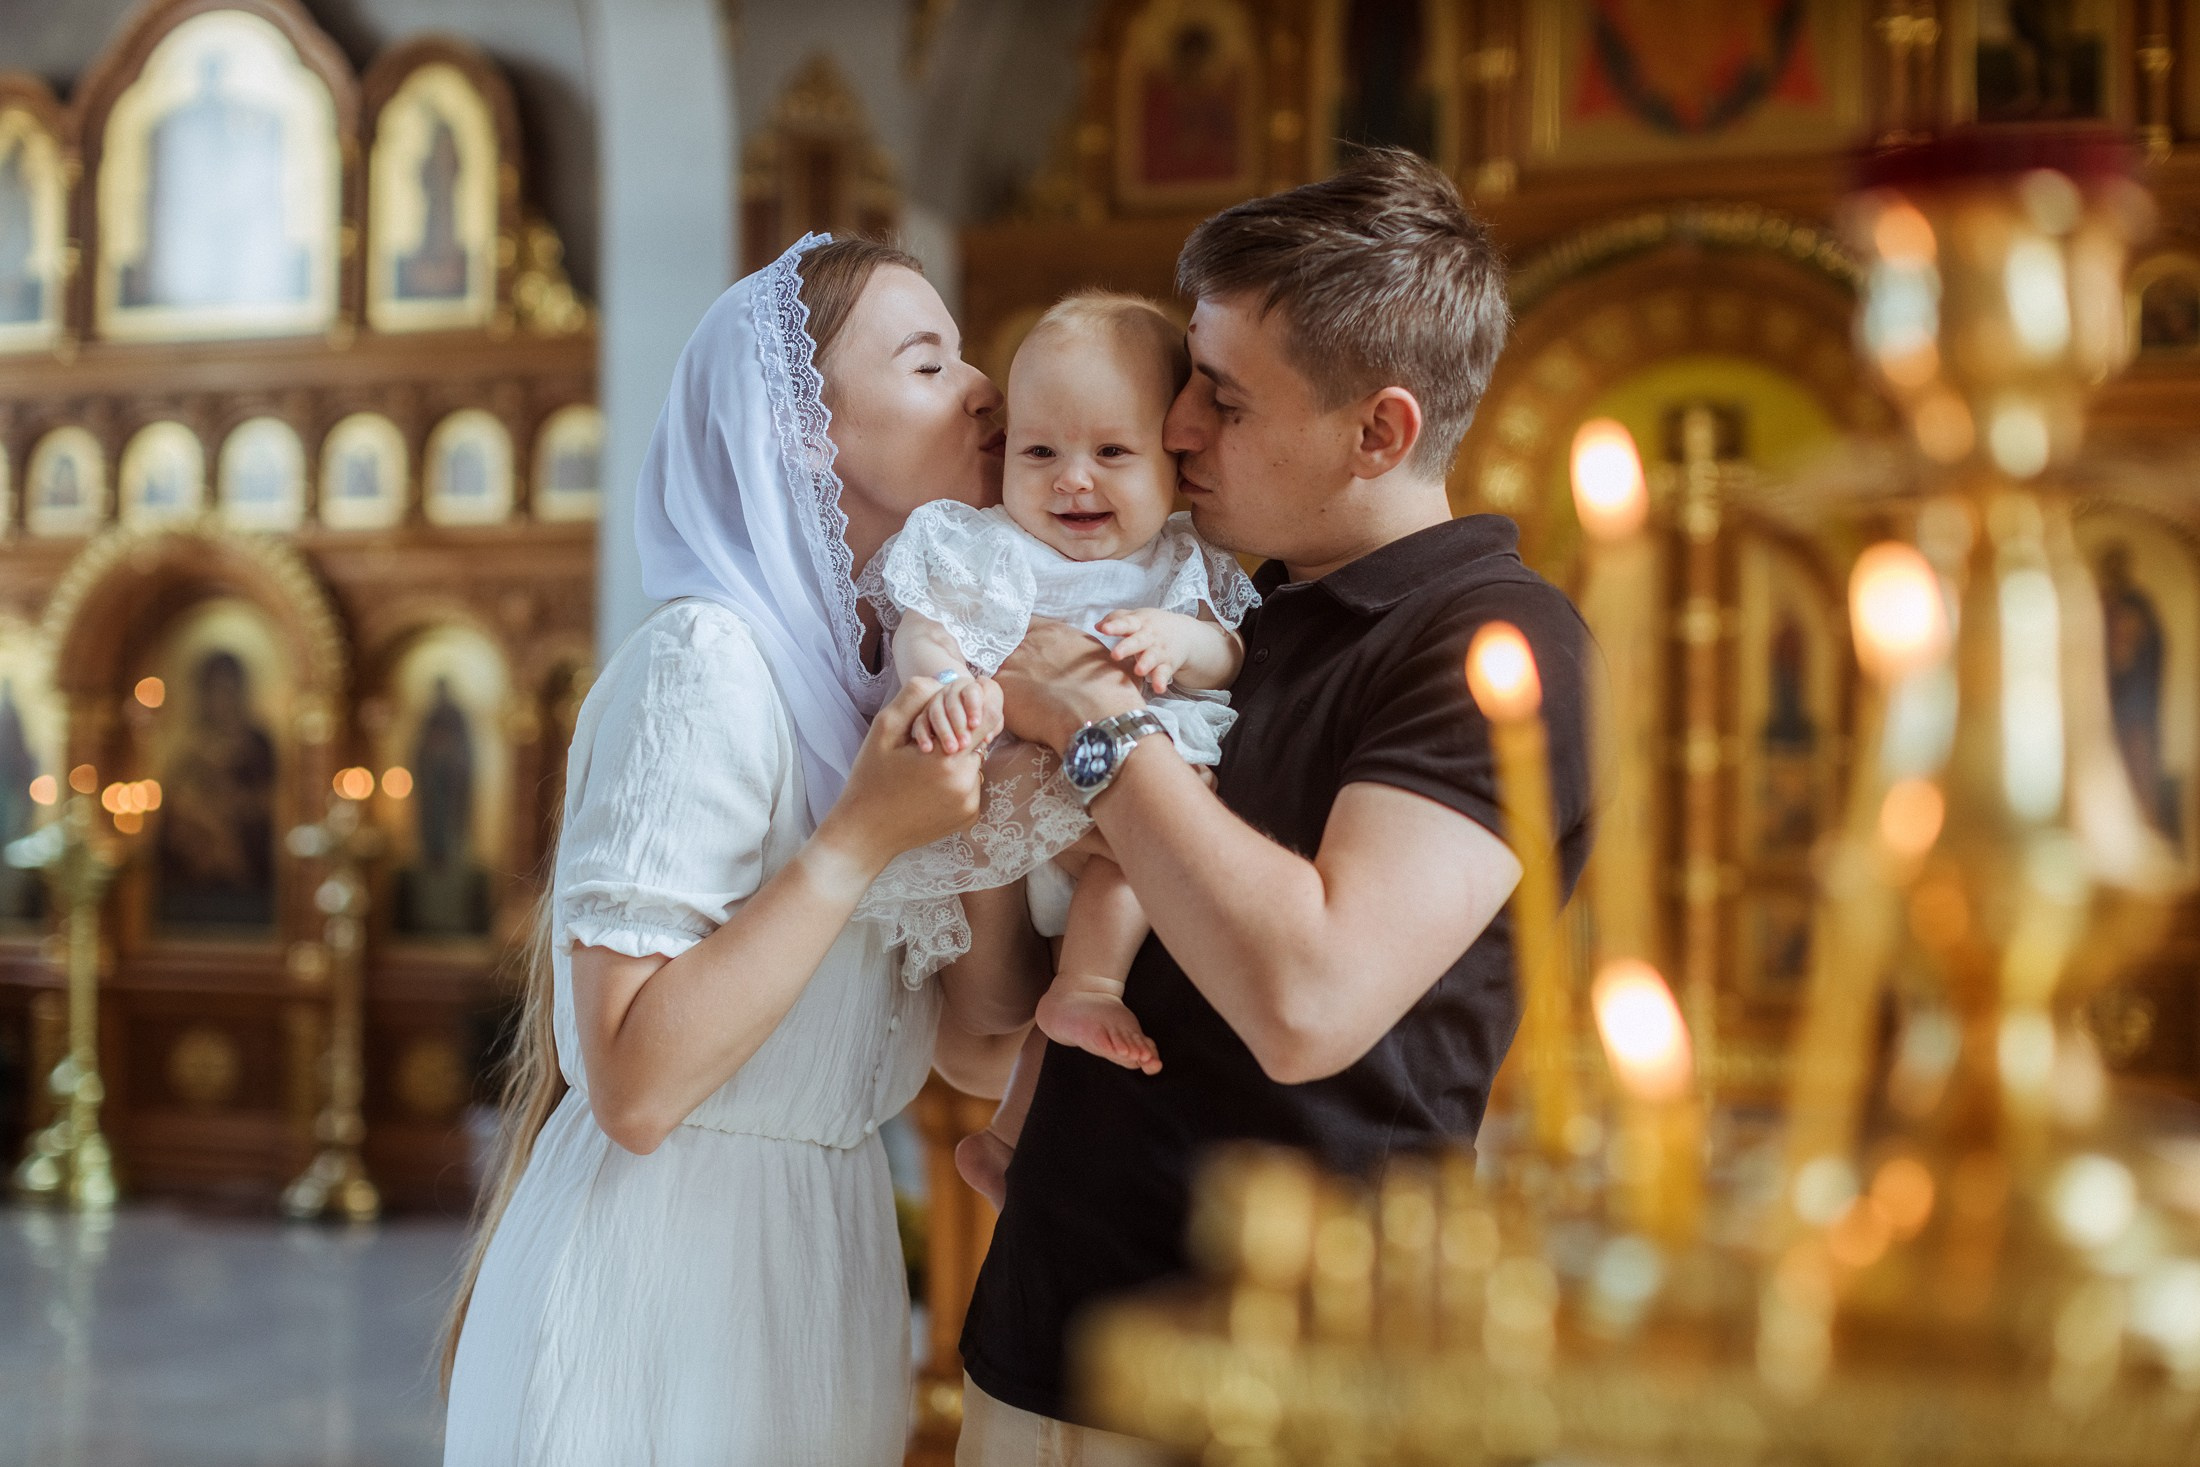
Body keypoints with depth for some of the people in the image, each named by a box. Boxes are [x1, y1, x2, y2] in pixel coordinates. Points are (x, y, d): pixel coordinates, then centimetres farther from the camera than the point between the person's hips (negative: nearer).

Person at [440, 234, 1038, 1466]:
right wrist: (861, 839, -26)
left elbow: (977, 1050, 1)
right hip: (665, 1262, -8)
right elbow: (636, 1086, -24)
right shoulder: (707, 662, -18)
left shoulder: (907, 676, 7)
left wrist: (1004, 778, -10)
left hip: (821, 1262, 8)